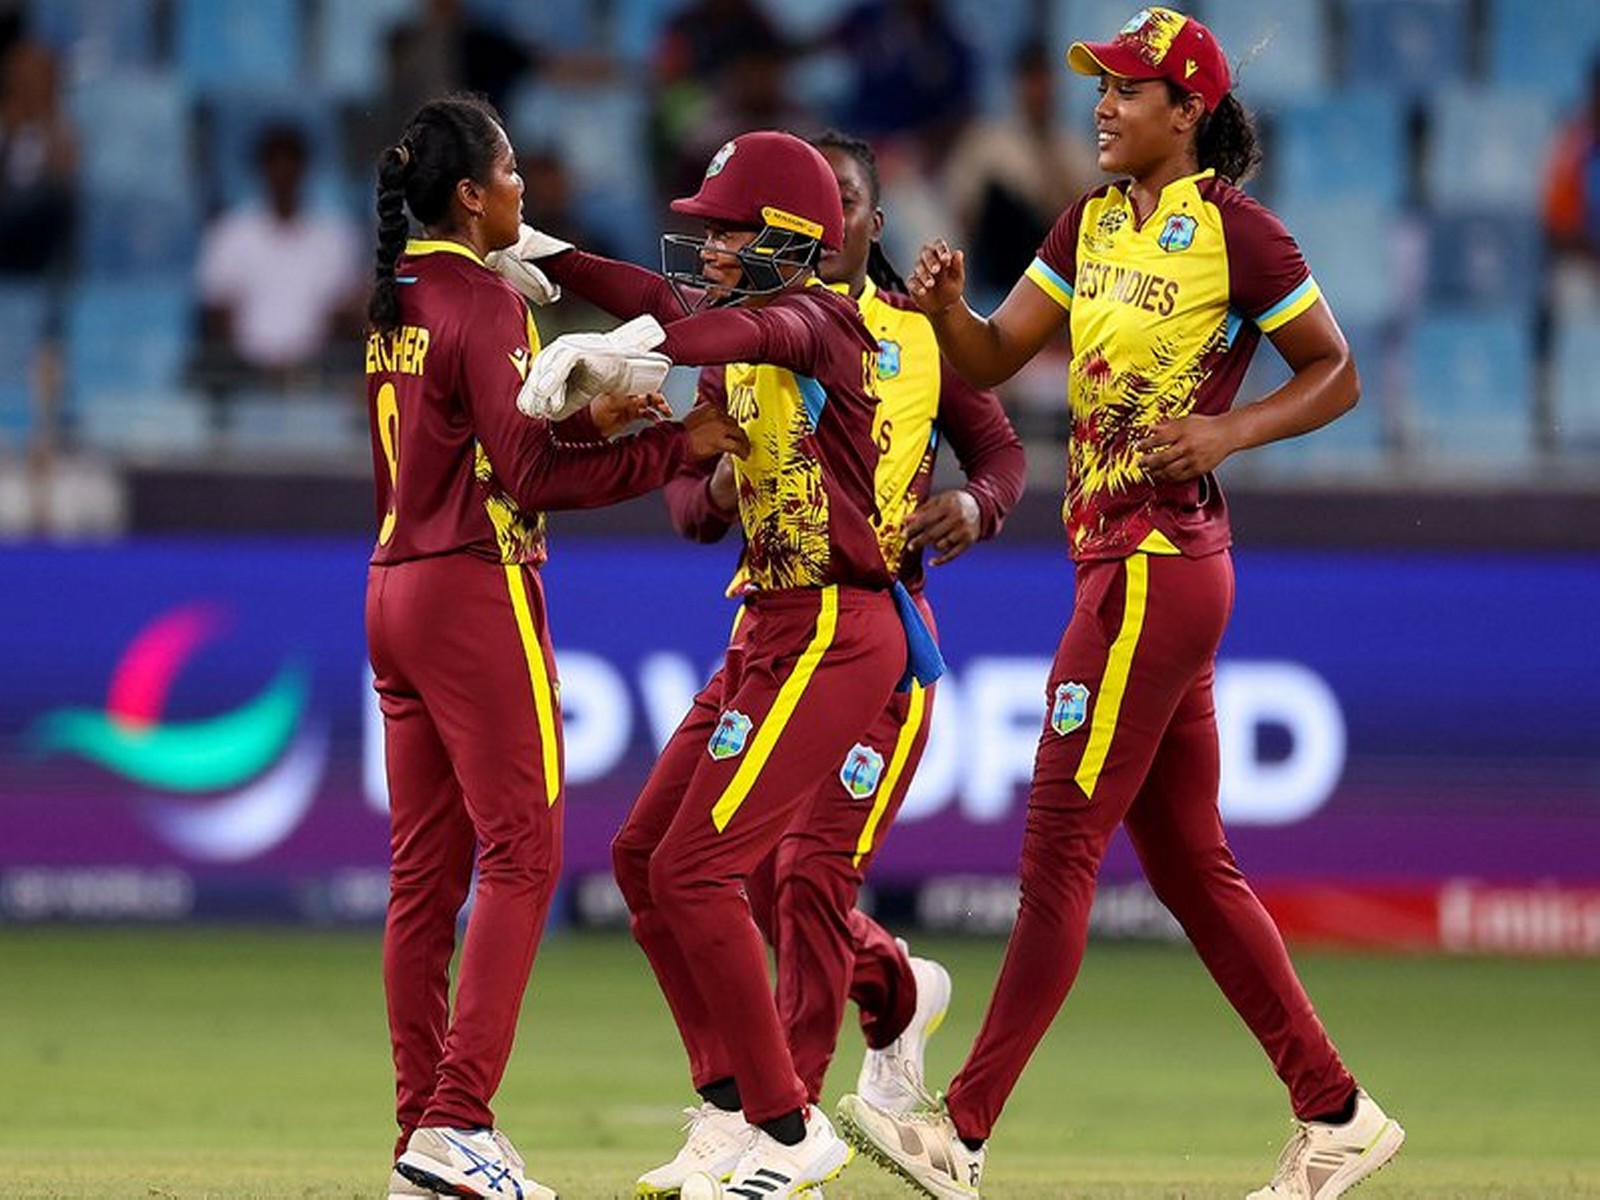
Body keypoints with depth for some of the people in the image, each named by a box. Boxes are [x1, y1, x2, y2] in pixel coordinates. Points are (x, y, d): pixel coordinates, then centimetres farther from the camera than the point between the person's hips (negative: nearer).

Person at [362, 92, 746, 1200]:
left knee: (425, 864, 9)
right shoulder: (484, 303, -13)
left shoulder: (394, 303, 13)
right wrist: (675, 448, -13)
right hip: (479, 590, -9)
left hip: (399, 590, 9)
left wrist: (588, 419, 12)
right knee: (520, 855, -8)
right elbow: (530, 477, -17)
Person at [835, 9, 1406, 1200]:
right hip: (1116, 557, 9)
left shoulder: (1236, 231, -9)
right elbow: (992, 358, 11)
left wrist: (1229, 431, -17)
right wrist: (944, 307, -9)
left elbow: (1337, 374, -3)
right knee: (1190, 863, 11)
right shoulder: (1094, 223, 14)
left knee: (1061, 847, -9)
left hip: (1162, 561, -9)